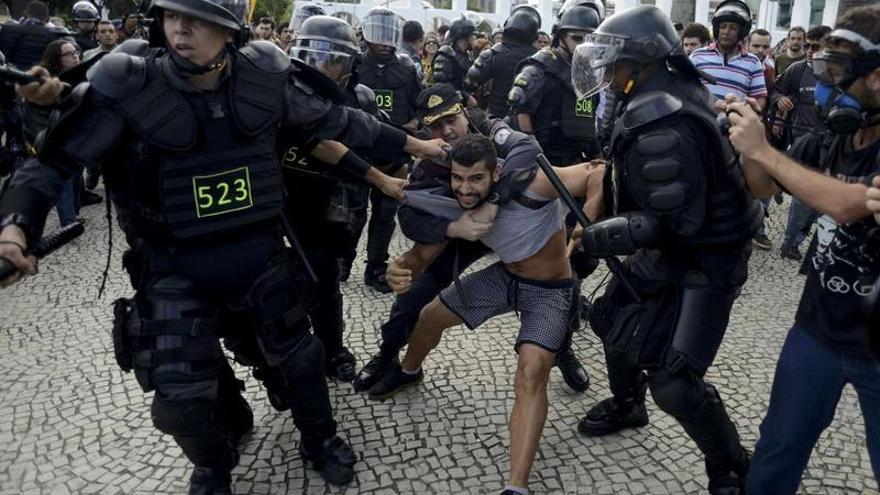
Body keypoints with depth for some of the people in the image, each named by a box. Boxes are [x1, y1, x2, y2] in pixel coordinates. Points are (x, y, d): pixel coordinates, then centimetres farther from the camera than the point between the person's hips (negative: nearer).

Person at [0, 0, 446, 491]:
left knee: (298, 355, 15)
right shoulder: (127, 87, -16)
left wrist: (415, 144, 9)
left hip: (258, 252, 2)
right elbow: (54, 160, -9)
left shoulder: (266, 77, -11)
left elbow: (336, 120, 2)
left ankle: (319, 440, 45)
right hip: (174, 267, -1)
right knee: (182, 398, 0)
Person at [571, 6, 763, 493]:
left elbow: (675, 222, -29)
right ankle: (626, 405, 46)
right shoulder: (674, 89, 1)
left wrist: (603, 235, -20)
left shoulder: (662, 125, -29)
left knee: (671, 379, -10)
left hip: (704, 257, -10)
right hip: (670, 245, 10)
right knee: (613, 317, 20)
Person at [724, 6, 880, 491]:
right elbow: (762, 186, 10)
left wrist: (762, 150, -25)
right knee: (777, 452, 15)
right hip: (817, 328, 4)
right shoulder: (825, 143, -3)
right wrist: (748, 143, -9)